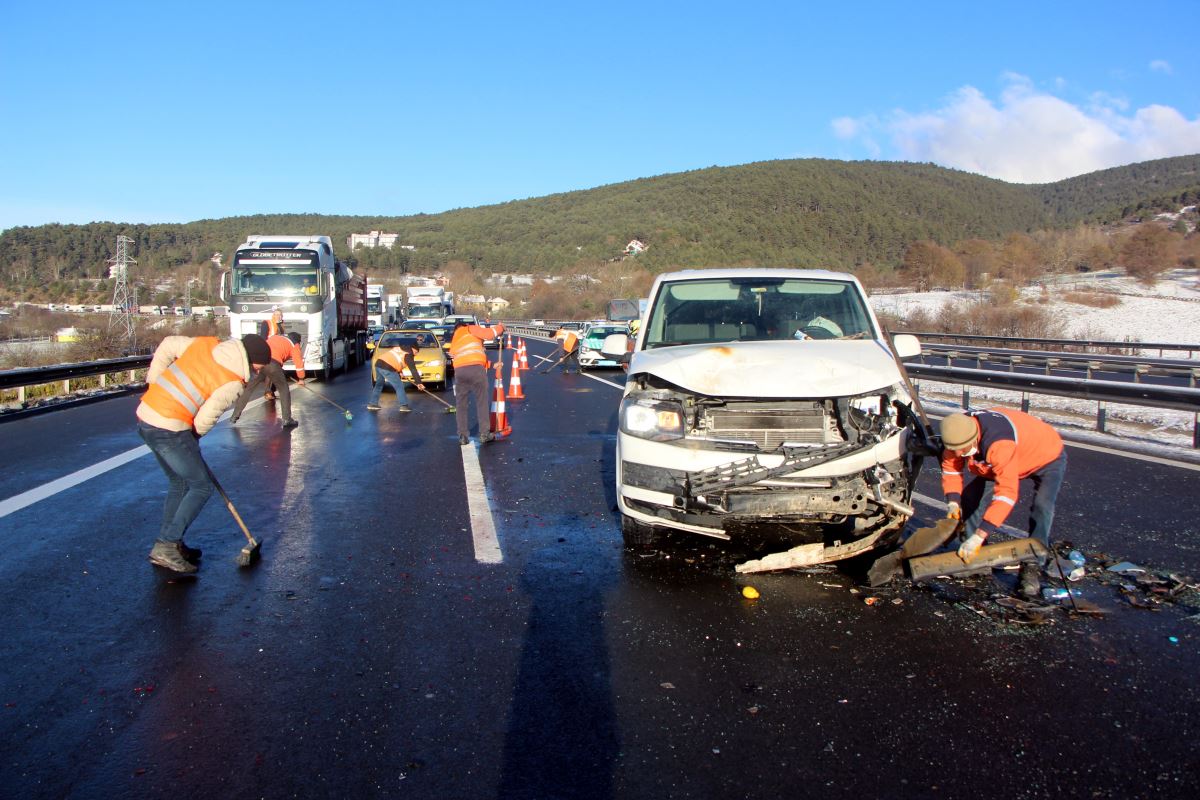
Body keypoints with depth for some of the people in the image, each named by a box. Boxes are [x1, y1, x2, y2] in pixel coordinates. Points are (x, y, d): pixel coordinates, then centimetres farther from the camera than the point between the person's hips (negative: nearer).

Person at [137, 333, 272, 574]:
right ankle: (166, 546, 0)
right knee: (202, 487, 4)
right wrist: (195, 436, 10)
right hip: (169, 429, -9)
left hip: (145, 414, 9)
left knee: (179, 482, 22)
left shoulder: (205, 343, 5)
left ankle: (169, 544, 28)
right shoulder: (232, 384, -14)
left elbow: (167, 345, 12)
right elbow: (205, 419, -11)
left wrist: (153, 381, 17)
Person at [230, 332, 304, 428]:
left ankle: (235, 416, 22)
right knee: (284, 390, 12)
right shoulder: (294, 344, 21)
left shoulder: (275, 338, 36)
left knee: (249, 388, 18)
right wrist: (301, 379, 25)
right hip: (272, 363, -5)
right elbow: (299, 362, 13)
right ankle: (287, 419, 9)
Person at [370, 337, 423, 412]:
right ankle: (403, 406, -1)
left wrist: (399, 371, 31)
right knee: (399, 386, 0)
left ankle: (372, 404, 28)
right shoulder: (408, 355, 0)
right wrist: (418, 382, -2)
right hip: (387, 368, -8)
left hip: (378, 363, 8)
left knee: (379, 384, 24)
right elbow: (413, 370, -4)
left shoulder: (398, 348, 23)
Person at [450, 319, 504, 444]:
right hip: (476, 368, -4)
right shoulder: (470, 329, 15)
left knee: (461, 405, 12)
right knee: (482, 402, 6)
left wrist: (489, 364, 27)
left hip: (459, 371, 4)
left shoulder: (454, 340, 33)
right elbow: (489, 334, 0)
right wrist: (500, 327, 19)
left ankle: (463, 436, 10)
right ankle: (484, 434, 9)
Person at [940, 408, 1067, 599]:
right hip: (1000, 460, 7)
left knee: (1042, 506, -29)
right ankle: (979, 557, 10)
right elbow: (950, 468, -8)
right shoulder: (958, 434, -25)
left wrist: (978, 536, -53)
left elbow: (1007, 493, -51)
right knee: (969, 497, -2)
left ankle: (1030, 568, -19)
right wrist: (953, 503, -23)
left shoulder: (999, 444, -47)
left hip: (1048, 455, -7)